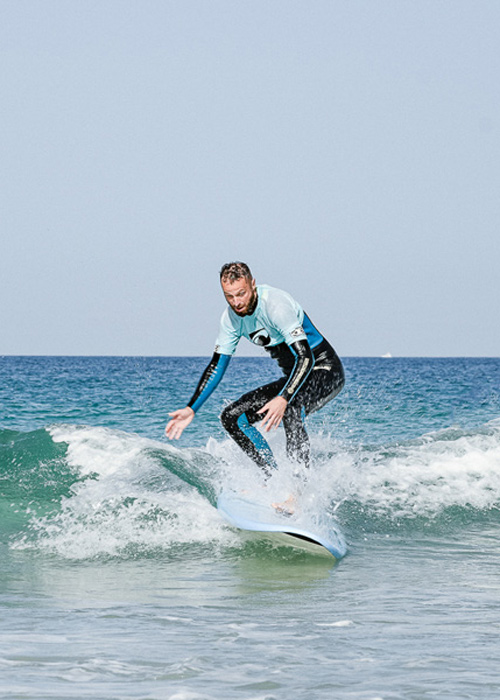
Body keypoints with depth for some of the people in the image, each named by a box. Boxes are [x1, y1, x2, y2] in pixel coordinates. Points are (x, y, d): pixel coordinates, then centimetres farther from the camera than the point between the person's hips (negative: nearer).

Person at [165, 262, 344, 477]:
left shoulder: (276, 304, -26)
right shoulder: (232, 317, -2)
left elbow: (305, 357, -33)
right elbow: (216, 366, 6)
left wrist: (283, 399, -46)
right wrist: (191, 409, -1)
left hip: (324, 372, -8)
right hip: (294, 378, 8)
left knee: (289, 407, -39)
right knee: (232, 417, 0)